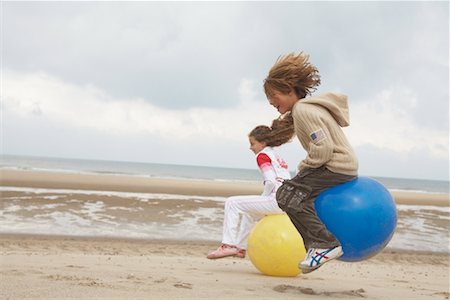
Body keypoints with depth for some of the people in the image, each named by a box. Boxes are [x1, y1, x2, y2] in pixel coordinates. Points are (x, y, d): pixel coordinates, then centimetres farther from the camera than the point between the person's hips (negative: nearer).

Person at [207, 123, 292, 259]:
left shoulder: (263, 155, -1)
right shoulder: (277, 157, 25)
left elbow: (271, 182, -14)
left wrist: (263, 199, -1)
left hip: (277, 200, -9)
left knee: (233, 202, -2)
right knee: (249, 212, 33)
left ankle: (228, 245, -7)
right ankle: (240, 248, 32)